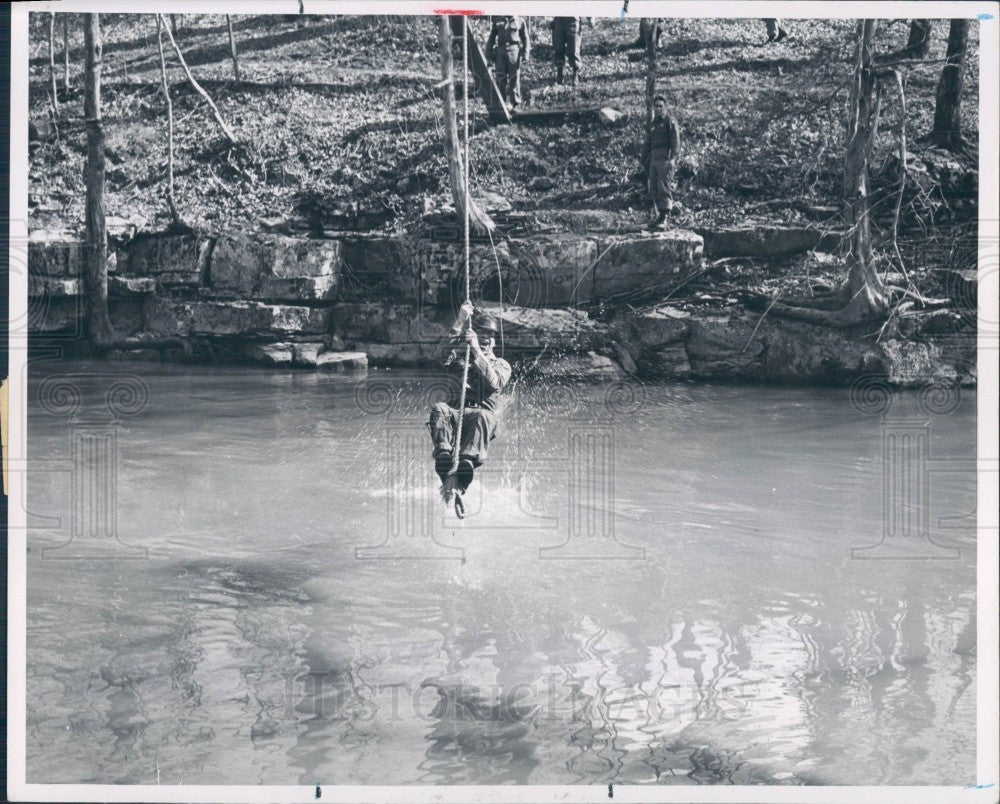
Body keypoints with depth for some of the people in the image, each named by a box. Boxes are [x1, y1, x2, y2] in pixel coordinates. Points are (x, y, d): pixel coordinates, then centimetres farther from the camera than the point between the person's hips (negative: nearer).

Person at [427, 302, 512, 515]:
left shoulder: (501, 365, 21)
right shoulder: (459, 357, 24)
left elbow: (494, 383, -3)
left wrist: (477, 352, -9)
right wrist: (458, 325, -5)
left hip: (481, 416, -1)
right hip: (455, 414, 1)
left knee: (482, 416, -39)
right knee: (439, 409, -34)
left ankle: (462, 475, -56)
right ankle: (445, 464, -50)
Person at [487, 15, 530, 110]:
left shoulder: (520, 21, 8)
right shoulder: (498, 21, 13)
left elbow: (525, 39, 8)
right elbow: (491, 38, 15)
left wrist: (525, 54, -2)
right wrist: (489, 55, 8)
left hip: (514, 50, -2)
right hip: (501, 51, 2)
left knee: (514, 79, -3)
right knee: (500, 79, -1)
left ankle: (515, 105, 3)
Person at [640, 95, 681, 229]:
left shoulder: (670, 122, 0)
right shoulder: (651, 124, 22)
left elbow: (676, 141, -9)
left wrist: (672, 158, -19)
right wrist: (645, 160, 20)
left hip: (665, 159, -7)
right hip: (653, 160, 7)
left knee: (664, 188, -10)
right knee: (653, 190, 6)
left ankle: (663, 217, -12)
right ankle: (659, 214, 13)